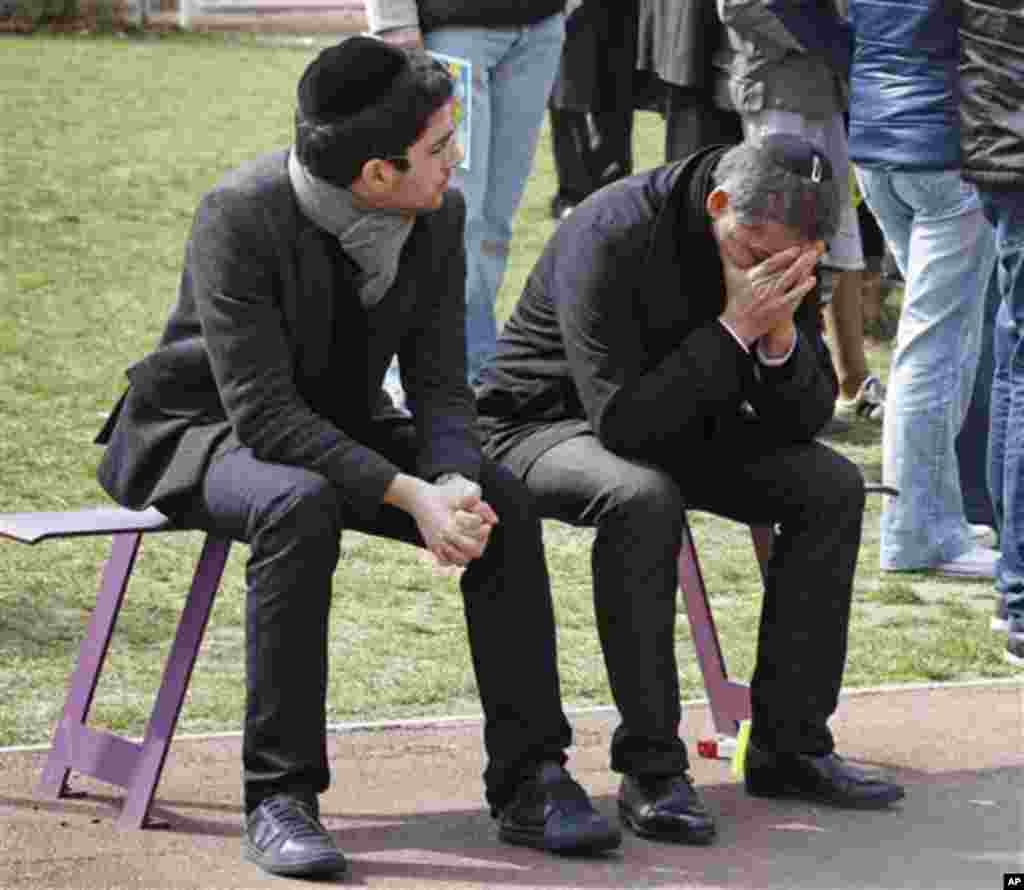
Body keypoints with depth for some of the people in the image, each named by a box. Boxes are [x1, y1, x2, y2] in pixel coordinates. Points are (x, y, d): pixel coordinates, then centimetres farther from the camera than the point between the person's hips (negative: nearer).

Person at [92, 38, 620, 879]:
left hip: (337, 425, 5)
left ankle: (530, 778, -13)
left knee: (503, 501, -19)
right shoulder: (240, 216, -28)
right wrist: (411, 494, -37)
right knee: (300, 508, -38)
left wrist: (456, 482, -28)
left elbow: (439, 383, -6)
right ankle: (279, 796, -30)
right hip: (200, 427, -5)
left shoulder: (440, 213, -10)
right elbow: (264, 413, -30)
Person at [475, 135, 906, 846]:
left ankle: (789, 744, -4)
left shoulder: (783, 249, -7)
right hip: (547, 423, -7)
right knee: (643, 498, -38)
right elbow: (621, 420, -34)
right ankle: (651, 767, -30)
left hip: (680, 423, 7)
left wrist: (781, 332, -25)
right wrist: (734, 328, -35)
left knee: (833, 486, -12)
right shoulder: (610, 236, -29)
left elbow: (806, 418, -5)